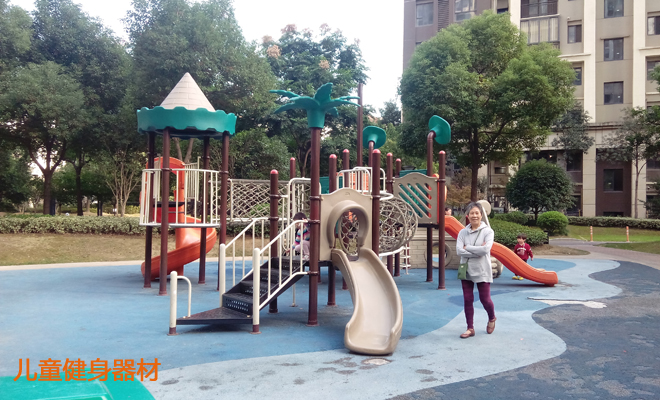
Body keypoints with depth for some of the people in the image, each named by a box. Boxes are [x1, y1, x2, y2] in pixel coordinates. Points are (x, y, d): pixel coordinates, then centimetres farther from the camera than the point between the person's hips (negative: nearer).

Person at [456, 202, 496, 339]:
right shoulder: (463, 232, 3)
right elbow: (459, 251, -10)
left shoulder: (488, 231, -5)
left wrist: (467, 247, -13)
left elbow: (486, 249, -20)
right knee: (467, 300, 6)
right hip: (466, 270, 3)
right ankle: (470, 328, 18)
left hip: (482, 271, -3)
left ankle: (492, 318, 36)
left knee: (485, 299, 3)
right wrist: (477, 251, -17)